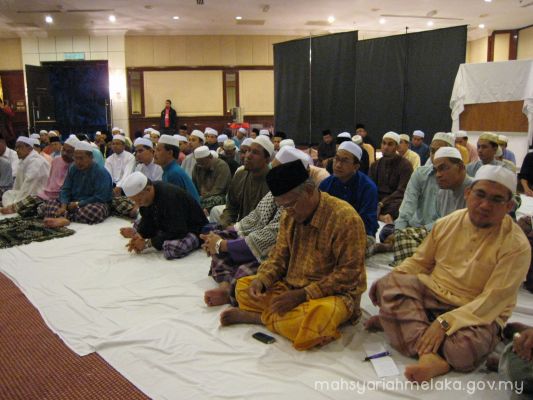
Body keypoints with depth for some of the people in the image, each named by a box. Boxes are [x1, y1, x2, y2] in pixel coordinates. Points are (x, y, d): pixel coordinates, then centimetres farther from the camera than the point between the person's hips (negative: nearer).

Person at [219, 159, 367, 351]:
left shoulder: (345, 217, -22)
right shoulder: (289, 215, 1)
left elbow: (349, 274, -22)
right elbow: (279, 256, 8)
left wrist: (303, 295, -25)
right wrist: (261, 280, -12)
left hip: (334, 294, -6)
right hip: (292, 287, 6)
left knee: (314, 319, -37)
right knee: (243, 287, 2)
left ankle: (258, 316, -13)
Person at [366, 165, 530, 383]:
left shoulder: (517, 245, -12)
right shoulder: (448, 223, 2)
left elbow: (492, 300, -18)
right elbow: (419, 262, 12)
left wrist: (445, 322, -29)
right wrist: (389, 281, -7)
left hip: (478, 313, -4)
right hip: (432, 293, 4)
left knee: (463, 349, -37)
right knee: (389, 285, -22)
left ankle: (402, 321, -17)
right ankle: (429, 355, -28)